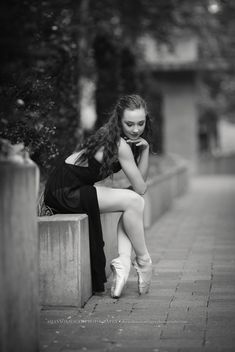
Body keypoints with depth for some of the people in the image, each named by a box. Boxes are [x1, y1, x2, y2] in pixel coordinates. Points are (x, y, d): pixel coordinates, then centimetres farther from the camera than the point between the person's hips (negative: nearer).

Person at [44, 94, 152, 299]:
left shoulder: (111, 136, 8)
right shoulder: (121, 145, -20)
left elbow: (141, 181, 8)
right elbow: (141, 188, -13)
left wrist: (145, 148, -3)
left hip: (77, 188, 10)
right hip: (64, 190, -10)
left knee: (134, 201, 4)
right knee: (133, 201, -19)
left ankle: (123, 260, -7)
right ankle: (143, 262, -5)